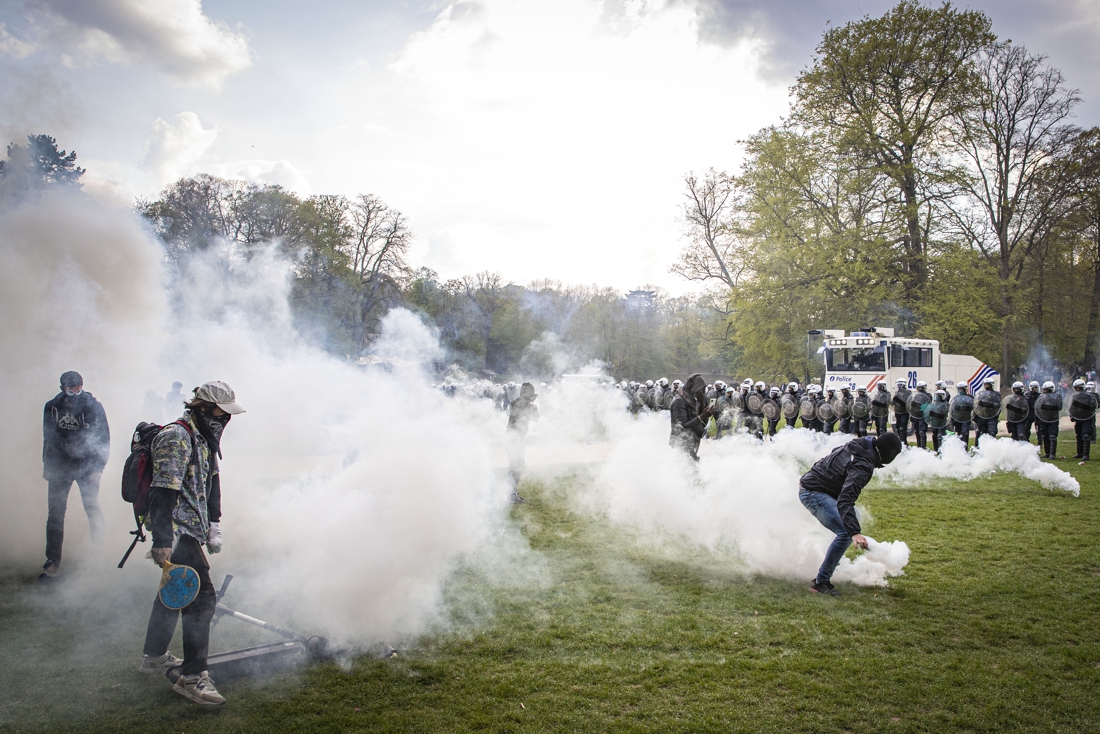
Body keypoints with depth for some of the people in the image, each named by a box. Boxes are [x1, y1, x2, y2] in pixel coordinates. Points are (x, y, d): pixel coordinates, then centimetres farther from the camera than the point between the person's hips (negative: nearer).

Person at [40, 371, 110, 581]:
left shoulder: (94, 407, -6)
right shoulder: (52, 407, 3)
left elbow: (104, 439, -3)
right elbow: (48, 438, 14)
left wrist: (98, 467, -9)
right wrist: (47, 466, 12)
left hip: (87, 465, -2)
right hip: (59, 466, 3)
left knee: (92, 508, -4)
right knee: (55, 514, 2)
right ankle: (52, 562, 9)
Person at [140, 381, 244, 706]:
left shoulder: (205, 439, 13)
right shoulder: (176, 438, -18)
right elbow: (162, 492, -25)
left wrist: (214, 526, 19)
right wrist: (161, 540, -28)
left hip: (191, 528, 11)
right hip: (176, 531, -11)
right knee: (201, 597, -13)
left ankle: (154, 656, 40)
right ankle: (192, 676, -7)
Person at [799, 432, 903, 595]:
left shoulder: (858, 444, 2)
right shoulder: (863, 466, -26)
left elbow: (835, 451, 25)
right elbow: (845, 501, -35)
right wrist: (855, 532, -43)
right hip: (813, 493, -11)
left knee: (853, 519, 24)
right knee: (846, 533, -19)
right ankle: (821, 582, -13)